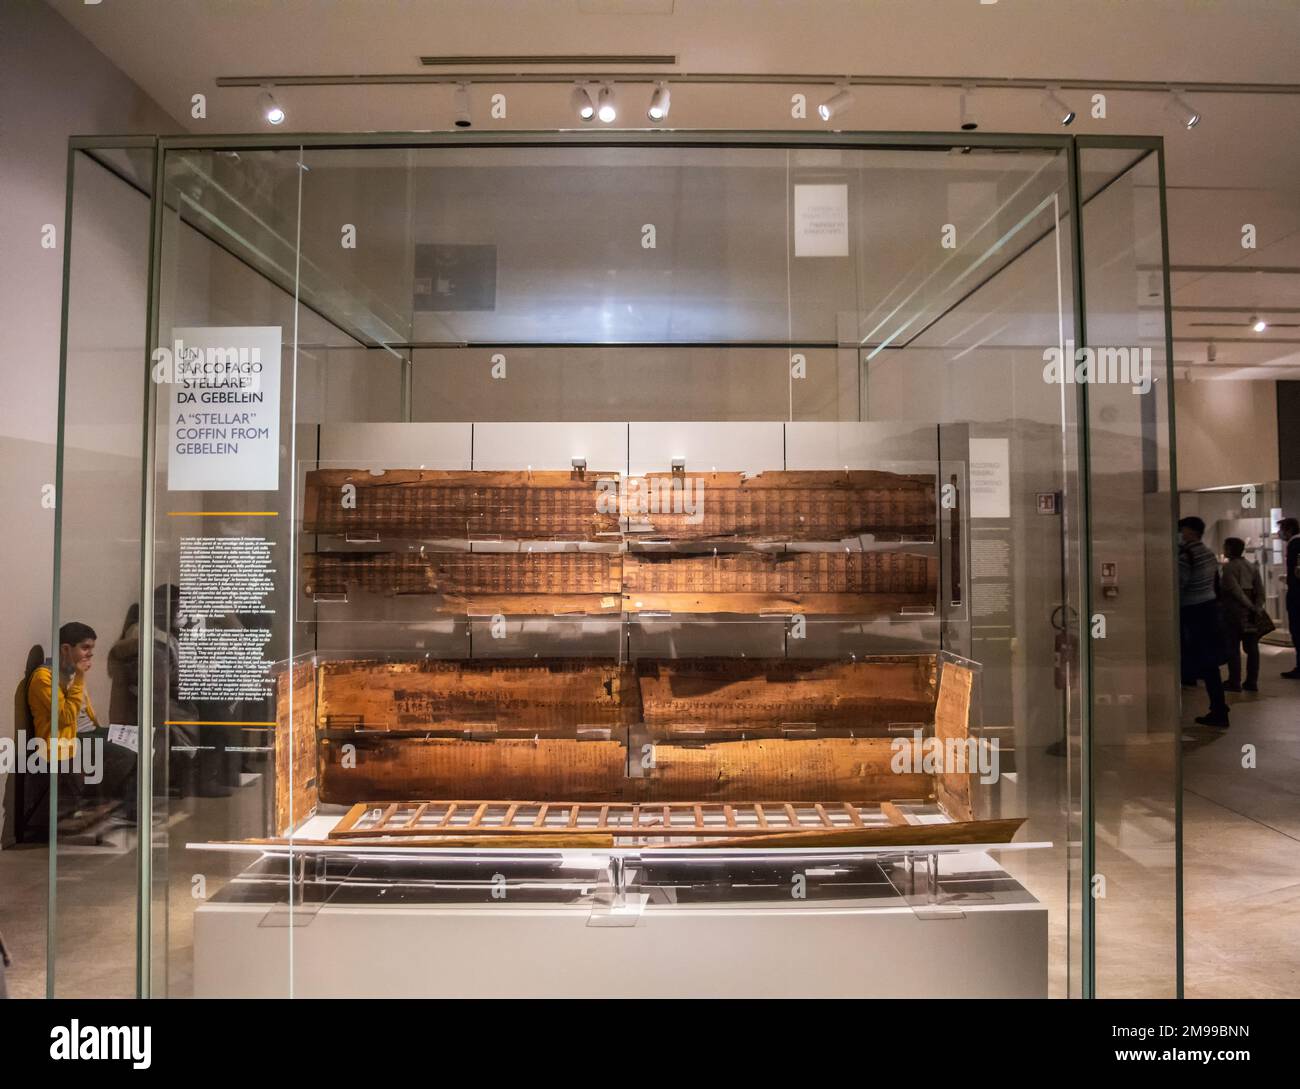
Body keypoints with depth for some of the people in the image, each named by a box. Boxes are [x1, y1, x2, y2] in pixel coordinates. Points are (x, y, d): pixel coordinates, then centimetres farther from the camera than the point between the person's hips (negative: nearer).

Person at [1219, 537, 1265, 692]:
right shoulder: (1252, 566, 11)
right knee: (1251, 647, 8)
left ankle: (1235, 683, 0)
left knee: (1233, 647, -1)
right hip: (1251, 613, 6)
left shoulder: (1228, 567, -9)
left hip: (1234, 611, -6)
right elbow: (1260, 590, 5)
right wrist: (1257, 607, 0)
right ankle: (1252, 682, 11)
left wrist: (1250, 606, -14)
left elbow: (1235, 590, -18)